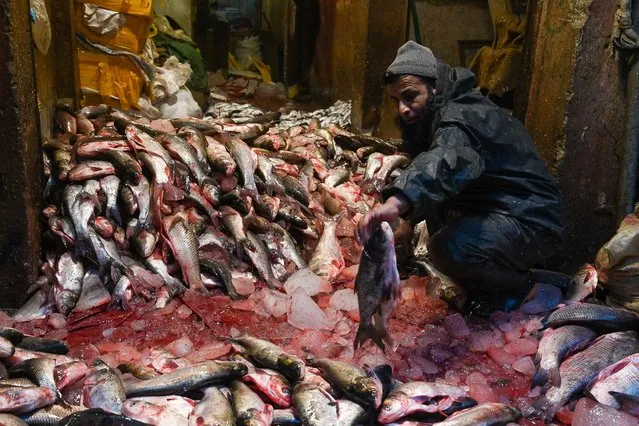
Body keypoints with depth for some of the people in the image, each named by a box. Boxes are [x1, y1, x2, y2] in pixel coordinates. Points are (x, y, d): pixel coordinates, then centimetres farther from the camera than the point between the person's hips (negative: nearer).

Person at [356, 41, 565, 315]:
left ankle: (520, 286, 0)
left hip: (531, 221, -10)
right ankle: (477, 287, 16)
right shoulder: (436, 116, 9)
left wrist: (395, 204, -62)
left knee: (448, 248, -32)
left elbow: (445, 161, -45)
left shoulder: (462, 116, -24)